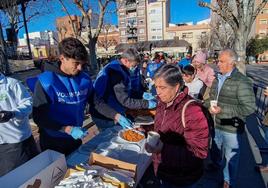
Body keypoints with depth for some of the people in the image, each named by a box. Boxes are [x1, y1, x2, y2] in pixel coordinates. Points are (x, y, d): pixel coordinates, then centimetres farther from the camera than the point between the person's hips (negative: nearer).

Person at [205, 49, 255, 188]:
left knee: (230, 157, 15)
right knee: (215, 150, 26)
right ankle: (217, 165, 56)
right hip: (215, 124, 6)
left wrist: (222, 110, -26)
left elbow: (249, 108, -22)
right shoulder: (218, 78, 4)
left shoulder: (242, 82, -19)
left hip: (231, 129, -6)